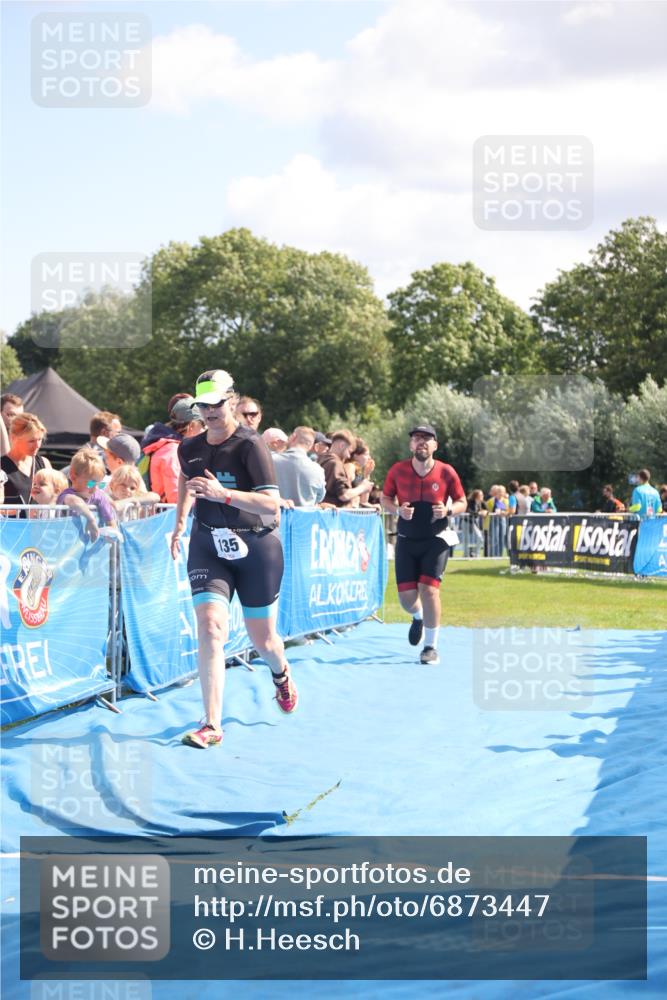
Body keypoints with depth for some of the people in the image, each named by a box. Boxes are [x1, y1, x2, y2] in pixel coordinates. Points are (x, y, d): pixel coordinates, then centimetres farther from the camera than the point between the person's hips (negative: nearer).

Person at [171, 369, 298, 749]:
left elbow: (272, 504, -26)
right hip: (208, 549, 3)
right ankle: (212, 725, -19)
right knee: (210, 628, -19)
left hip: (256, 549, -3)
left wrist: (223, 493, -36)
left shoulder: (250, 445, -16)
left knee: (263, 640, 11)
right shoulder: (189, 448, 2)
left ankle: (281, 674, 50)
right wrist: (180, 523, 18)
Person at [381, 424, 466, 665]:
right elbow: (385, 500, 7)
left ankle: (431, 646, 1)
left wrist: (448, 510, -17)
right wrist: (398, 510, -14)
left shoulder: (446, 473, -7)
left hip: (435, 540, -2)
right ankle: (418, 617, 39)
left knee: (429, 588, -14)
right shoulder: (398, 470, -4)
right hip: (406, 540, 2)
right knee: (406, 595, -1)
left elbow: (462, 502, 4)